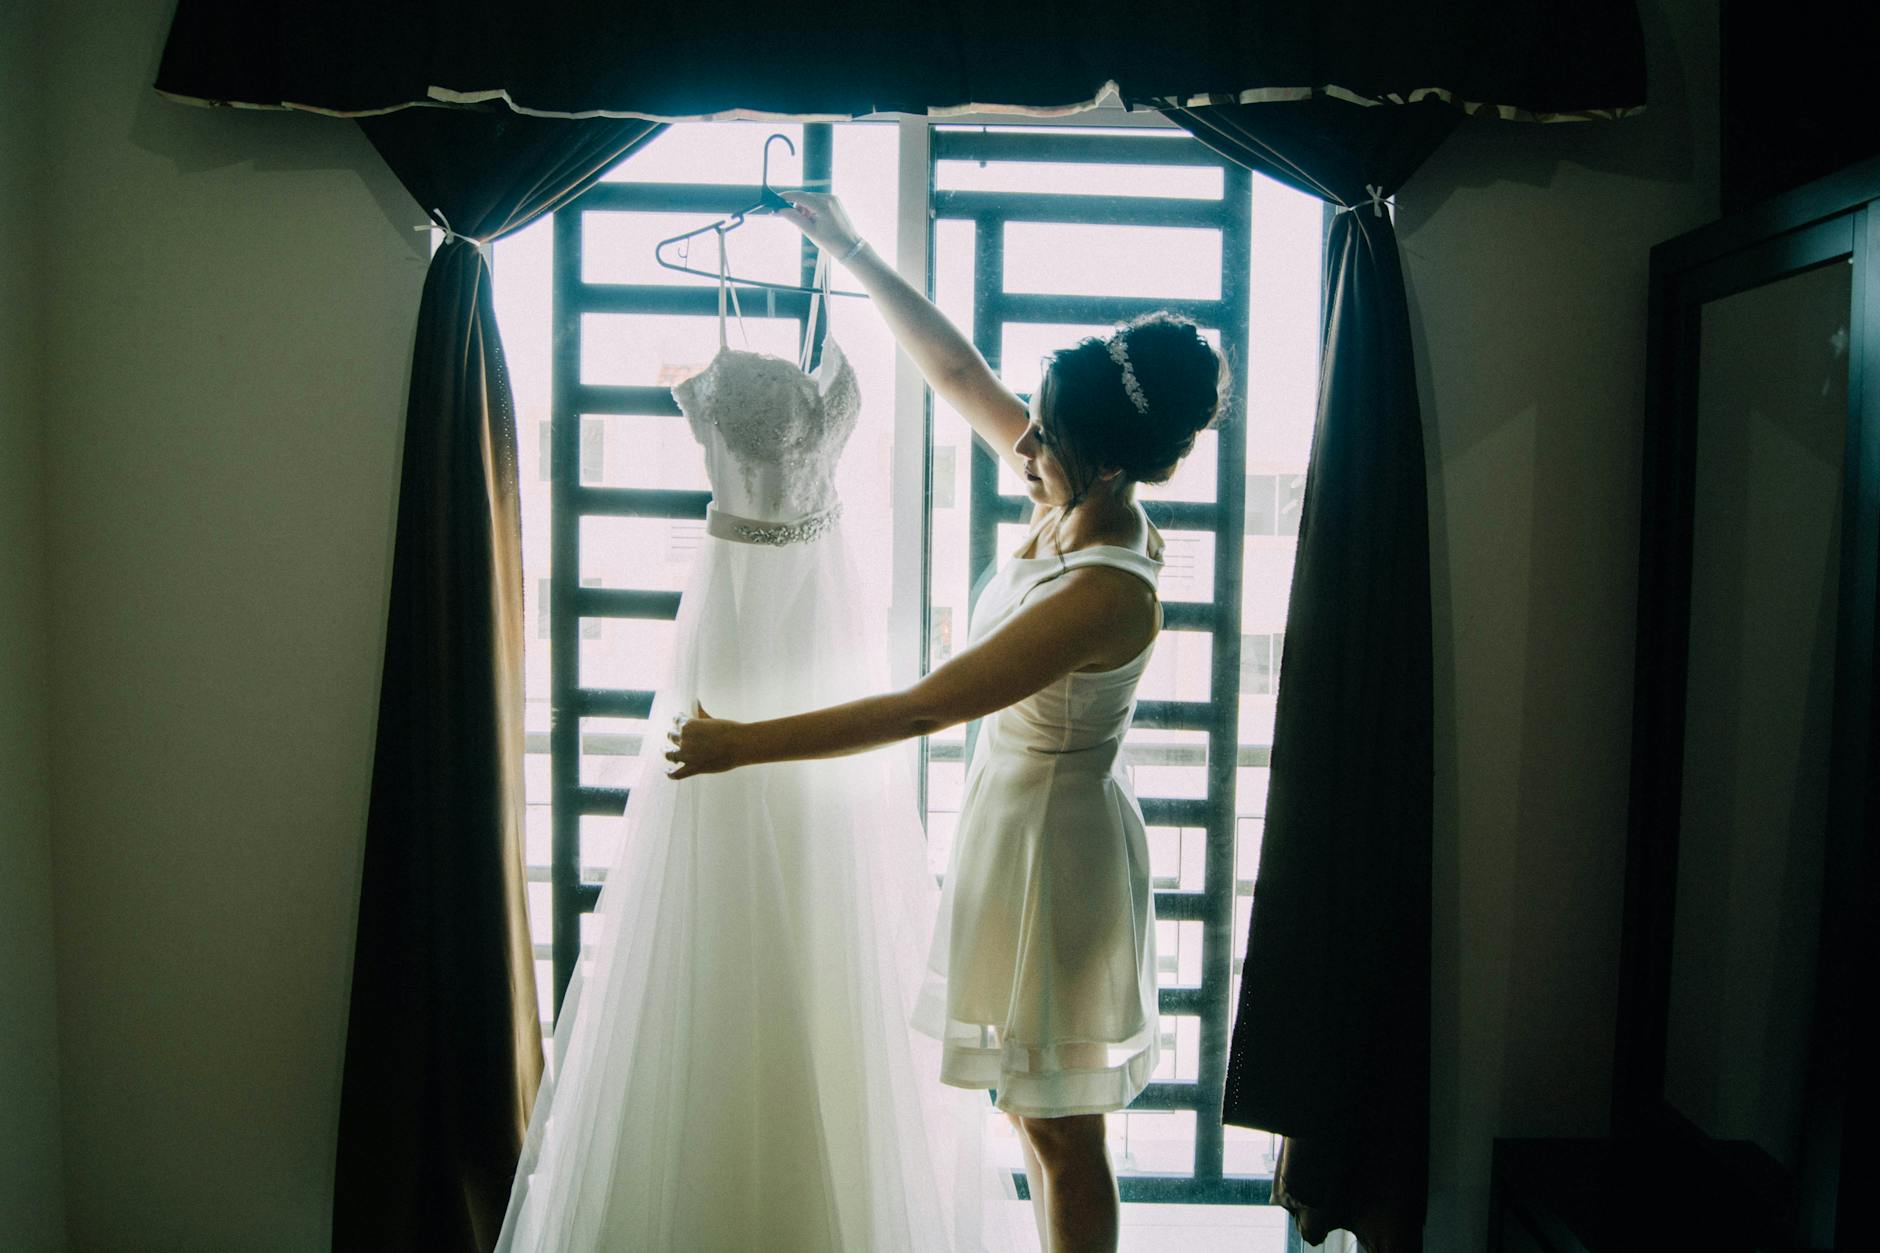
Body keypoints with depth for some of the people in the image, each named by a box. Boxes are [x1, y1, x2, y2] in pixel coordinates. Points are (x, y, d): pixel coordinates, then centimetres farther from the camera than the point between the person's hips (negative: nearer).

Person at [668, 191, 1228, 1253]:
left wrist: (743, 743, -24)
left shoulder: (1110, 591, -29)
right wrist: (850, 249, 10)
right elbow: (954, 367, 5)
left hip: (1055, 844, -9)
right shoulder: (1073, 503, -4)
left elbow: (923, 707, -29)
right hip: (1012, 815, 9)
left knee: (1061, 1125, 9)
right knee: (1033, 1103, 22)